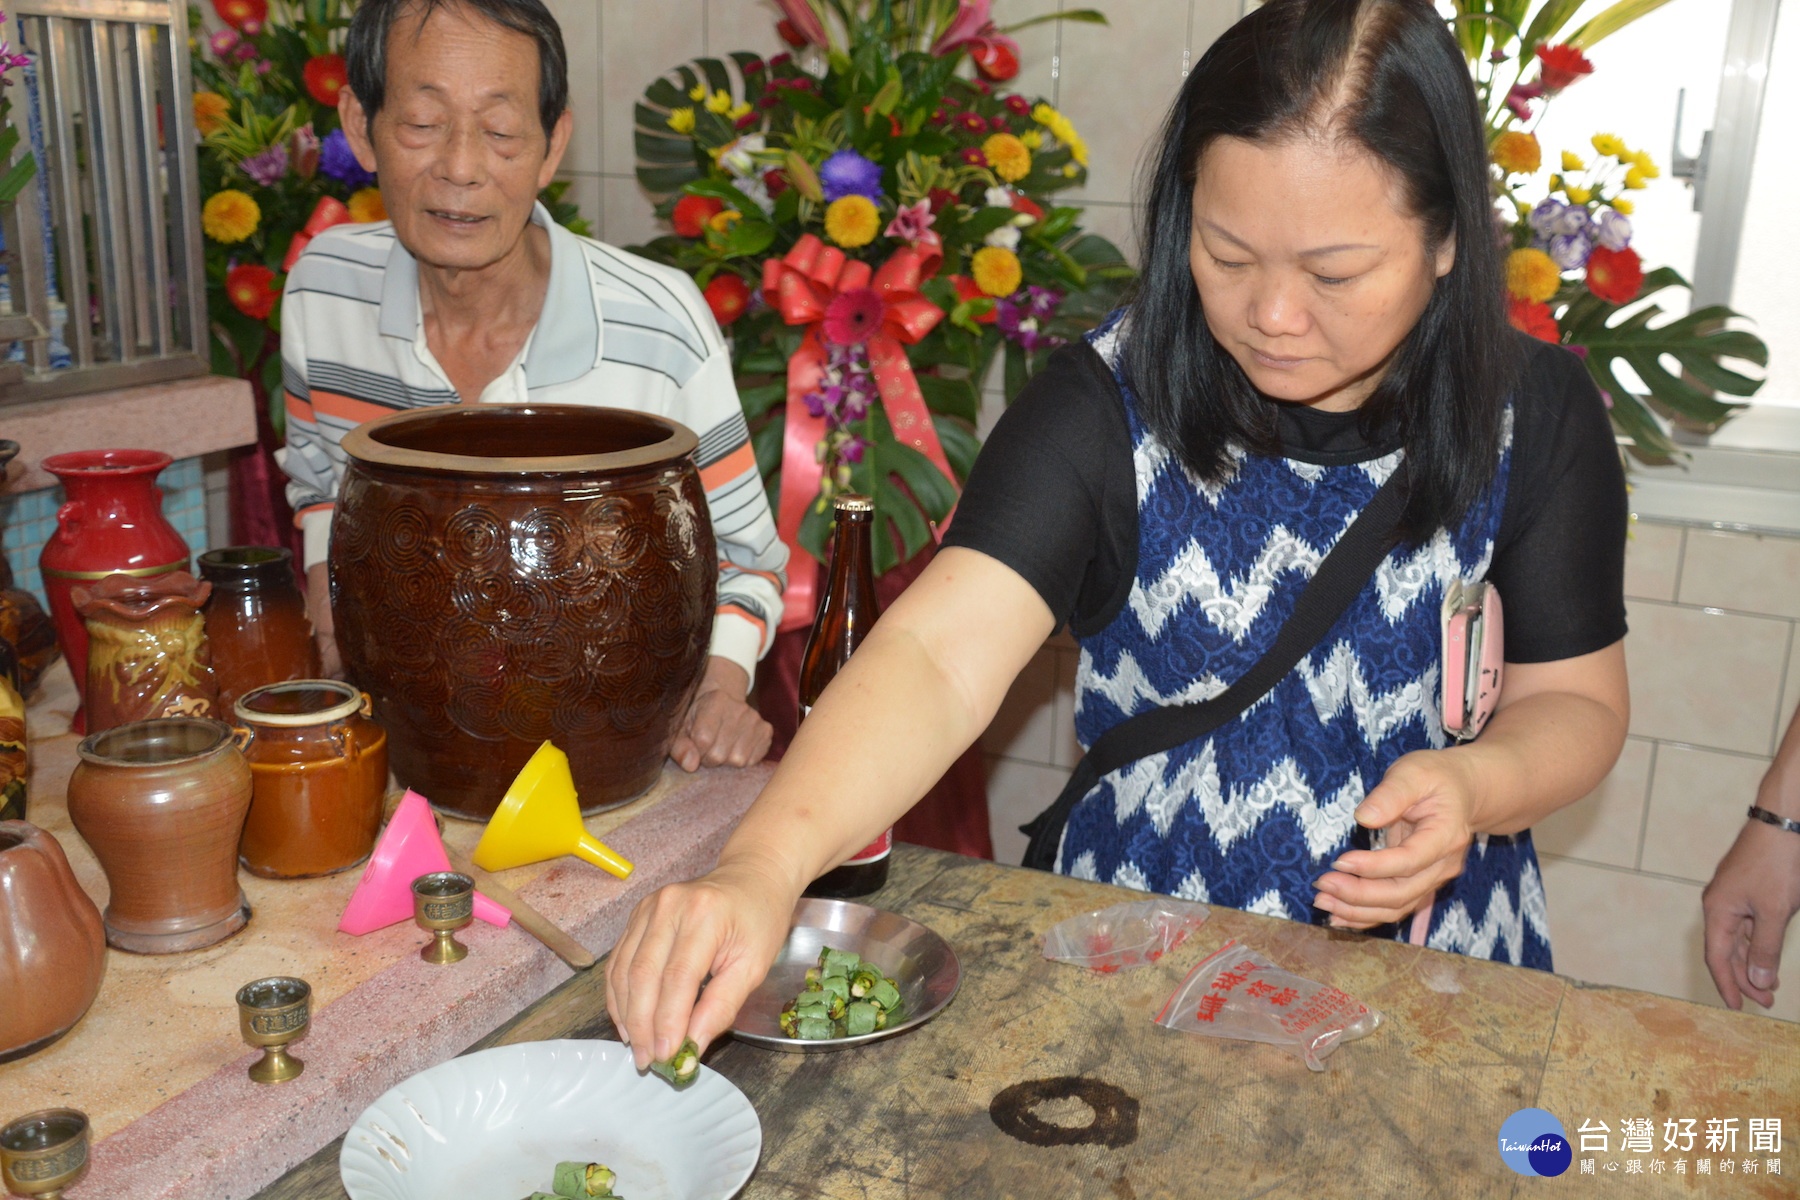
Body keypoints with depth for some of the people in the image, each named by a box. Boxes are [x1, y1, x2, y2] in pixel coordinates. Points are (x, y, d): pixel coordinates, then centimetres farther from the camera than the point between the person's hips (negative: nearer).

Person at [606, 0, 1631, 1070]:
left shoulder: (1536, 416, -5)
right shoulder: (1110, 402, -13)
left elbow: (1576, 699, 3)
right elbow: (941, 650, -26)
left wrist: (1476, 783, -21)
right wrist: (764, 865, -43)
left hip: (1426, 967, 2)